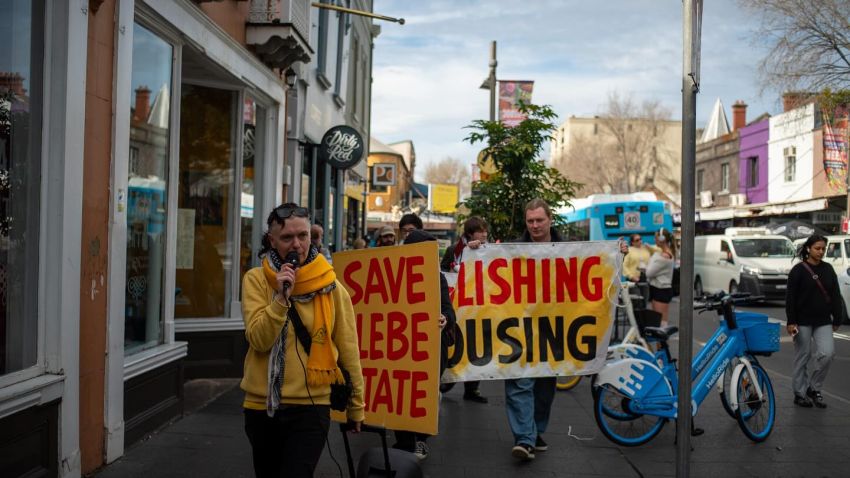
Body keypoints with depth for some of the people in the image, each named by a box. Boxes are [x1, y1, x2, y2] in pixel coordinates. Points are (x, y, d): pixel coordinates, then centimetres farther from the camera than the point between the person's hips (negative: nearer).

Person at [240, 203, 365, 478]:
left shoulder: (330, 286, -4)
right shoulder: (256, 280, -3)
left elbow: (348, 350, 0)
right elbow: (258, 340, -12)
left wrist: (356, 405, 4)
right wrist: (281, 297, -23)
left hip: (311, 406, -2)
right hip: (262, 405, 2)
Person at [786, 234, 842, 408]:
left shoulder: (828, 269, 7)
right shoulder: (799, 270, -6)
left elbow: (835, 296, 11)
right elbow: (790, 297, -8)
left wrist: (837, 319, 7)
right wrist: (791, 321, -13)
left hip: (823, 321, 4)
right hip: (803, 321, -3)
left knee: (827, 353, -10)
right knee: (802, 357, 4)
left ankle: (814, 388, 9)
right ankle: (800, 393, 16)